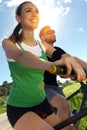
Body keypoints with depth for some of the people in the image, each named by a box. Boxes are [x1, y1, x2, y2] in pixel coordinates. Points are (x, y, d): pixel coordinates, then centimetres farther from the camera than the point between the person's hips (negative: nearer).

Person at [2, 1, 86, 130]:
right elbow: (21, 56, -33)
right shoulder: (8, 43, -10)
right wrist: (51, 65, -52)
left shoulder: (43, 46, 5)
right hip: (19, 108, -5)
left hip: (42, 104, 5)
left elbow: (64, 57, -7)